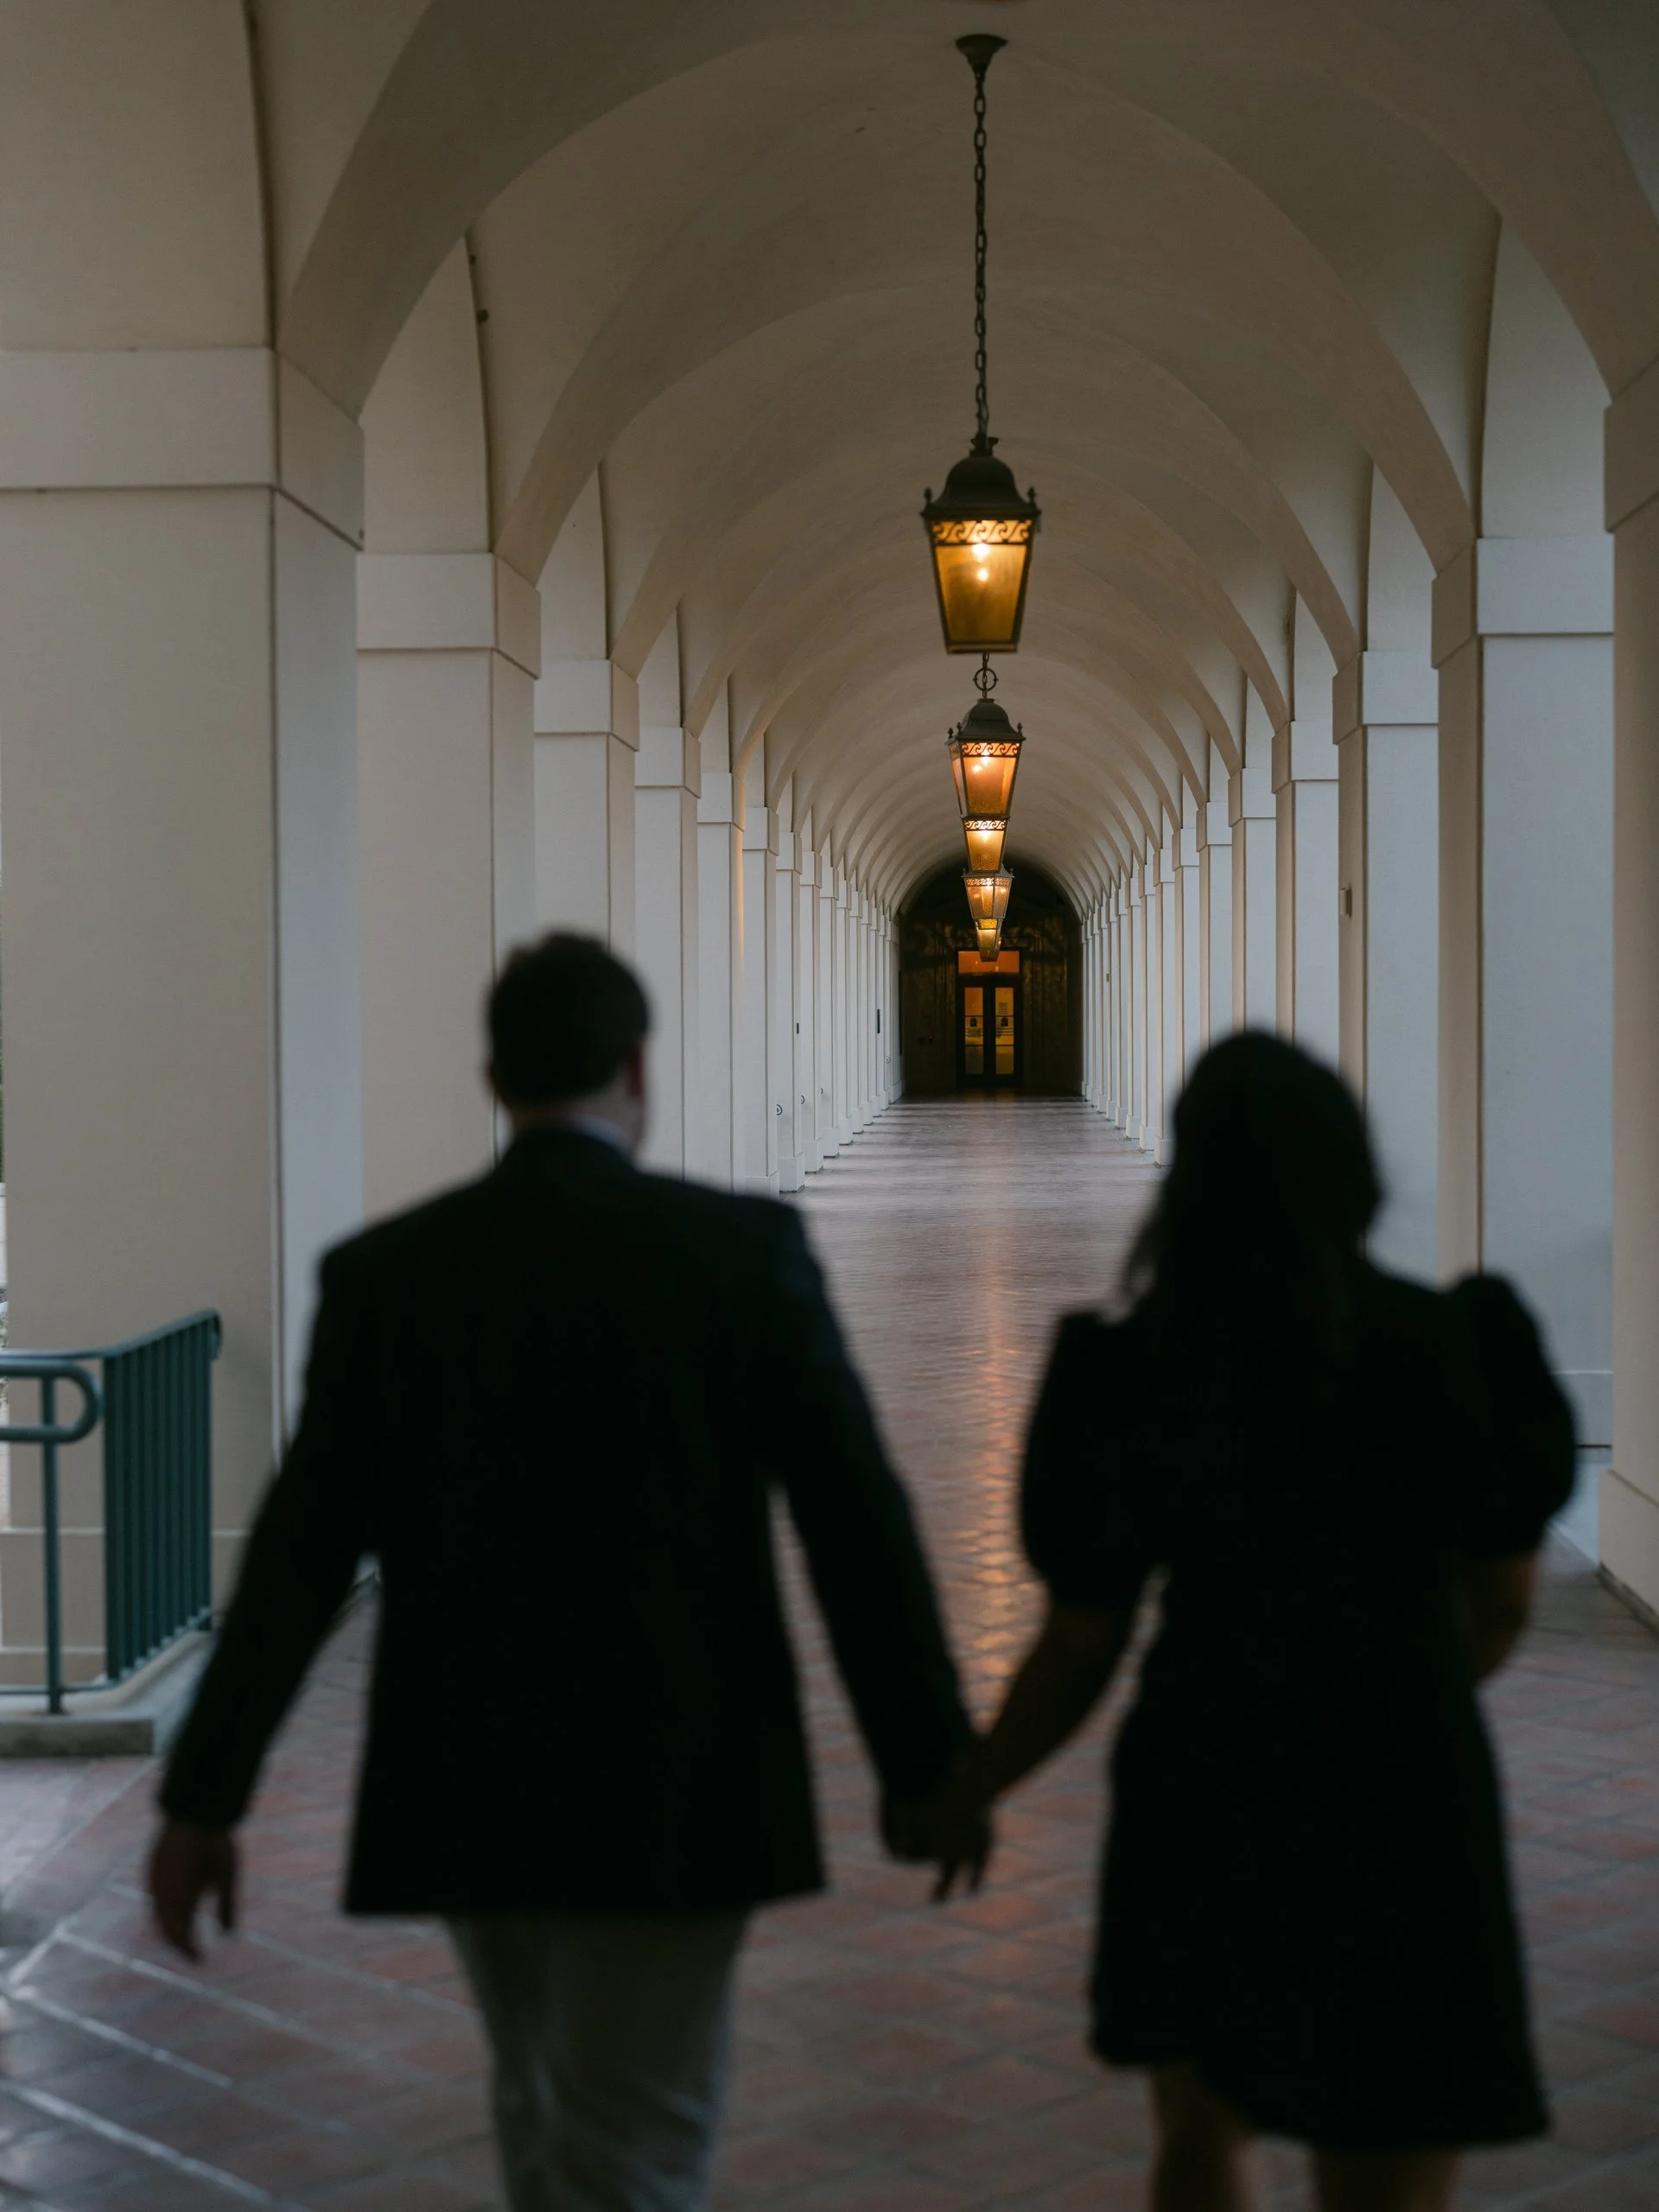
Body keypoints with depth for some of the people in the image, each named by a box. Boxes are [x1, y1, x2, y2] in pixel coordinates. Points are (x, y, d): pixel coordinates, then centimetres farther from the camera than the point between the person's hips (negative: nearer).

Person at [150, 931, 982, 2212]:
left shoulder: (384, 1271, -1)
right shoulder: (743, 1246, -8)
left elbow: (300, 1554, -2)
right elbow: (855, 1523, -9)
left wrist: (204, 1798, 4)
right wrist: (930, 1765, 0)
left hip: (463, 1790, 4)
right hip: (670, 1788, -3)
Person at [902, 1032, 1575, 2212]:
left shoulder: (1122, 1376, -10)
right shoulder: (1458, 1347, -10)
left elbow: (1080, 1653, -4)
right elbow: (1503, 1602, 3)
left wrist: (961, 1797, 14)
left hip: (1199, 1806, 2)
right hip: (1400, 1809, -1)